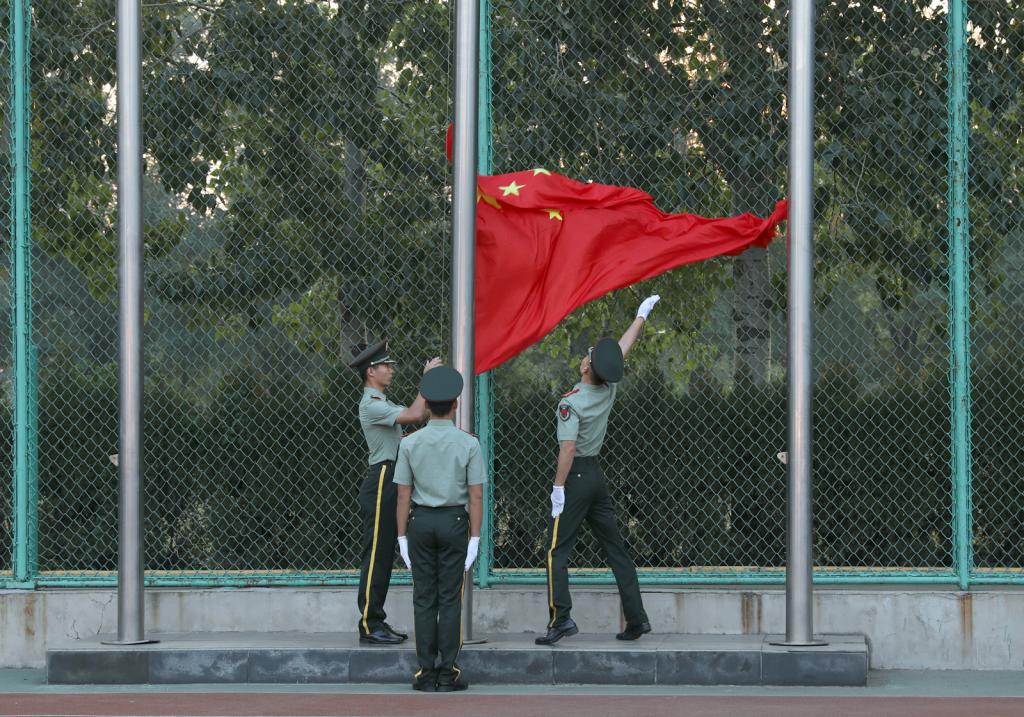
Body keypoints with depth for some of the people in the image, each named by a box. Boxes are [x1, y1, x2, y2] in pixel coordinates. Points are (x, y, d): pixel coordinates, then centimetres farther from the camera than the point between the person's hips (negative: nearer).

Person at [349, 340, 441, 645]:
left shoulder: (382, 403, 20)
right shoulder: (371, 405, -14)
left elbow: (420, 413, 22)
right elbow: (414, 415, -23)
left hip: (390, 482, 11)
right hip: (381, 481, -11)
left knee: (384, 554, 11)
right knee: (376, 554, -9)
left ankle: (376, 622, 15)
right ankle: (370, 625, -9)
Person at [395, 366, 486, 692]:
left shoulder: (410, 443, -1)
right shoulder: (468, 444, -5)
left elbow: (403, 494, 0)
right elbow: (476, 495, -6)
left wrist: (402, 535, 6)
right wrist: (475, 536, -1)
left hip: (421, 521, 1)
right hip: (454, 521, -1)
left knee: (424, 598, 5)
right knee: (450, 598, 1)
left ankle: (426, 672, 4)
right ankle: (448, 673, 0)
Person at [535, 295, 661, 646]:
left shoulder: (571, 402, -16)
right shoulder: (609, 390, 2)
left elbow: (568, 448, -22)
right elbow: (623, 347, 15)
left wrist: (558, 488, -18)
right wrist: (641, 315, 27)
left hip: (575, 477, -7)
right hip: (597, 475, 7)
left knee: (557, 551, -6)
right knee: (616, 548, 9)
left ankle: (561, 618, -18)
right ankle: (636, 617, 8)